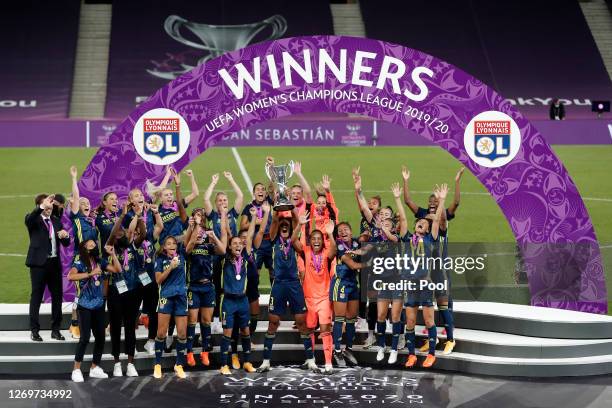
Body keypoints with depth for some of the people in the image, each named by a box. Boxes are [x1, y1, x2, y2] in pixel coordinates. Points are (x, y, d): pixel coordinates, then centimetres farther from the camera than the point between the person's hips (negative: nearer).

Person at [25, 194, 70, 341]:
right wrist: (42, 207, -42)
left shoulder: (56, 221, 15)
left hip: (55, 263, 5)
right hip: (39, 263, -5)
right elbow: (29, 219, -27)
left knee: (57, 296, 7)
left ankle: (56, 329, 16)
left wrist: (65, 236, -10)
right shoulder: (33, 220, 0)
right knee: (36, 296, -1)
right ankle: (34, 330, 3)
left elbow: (66, 243, 14)